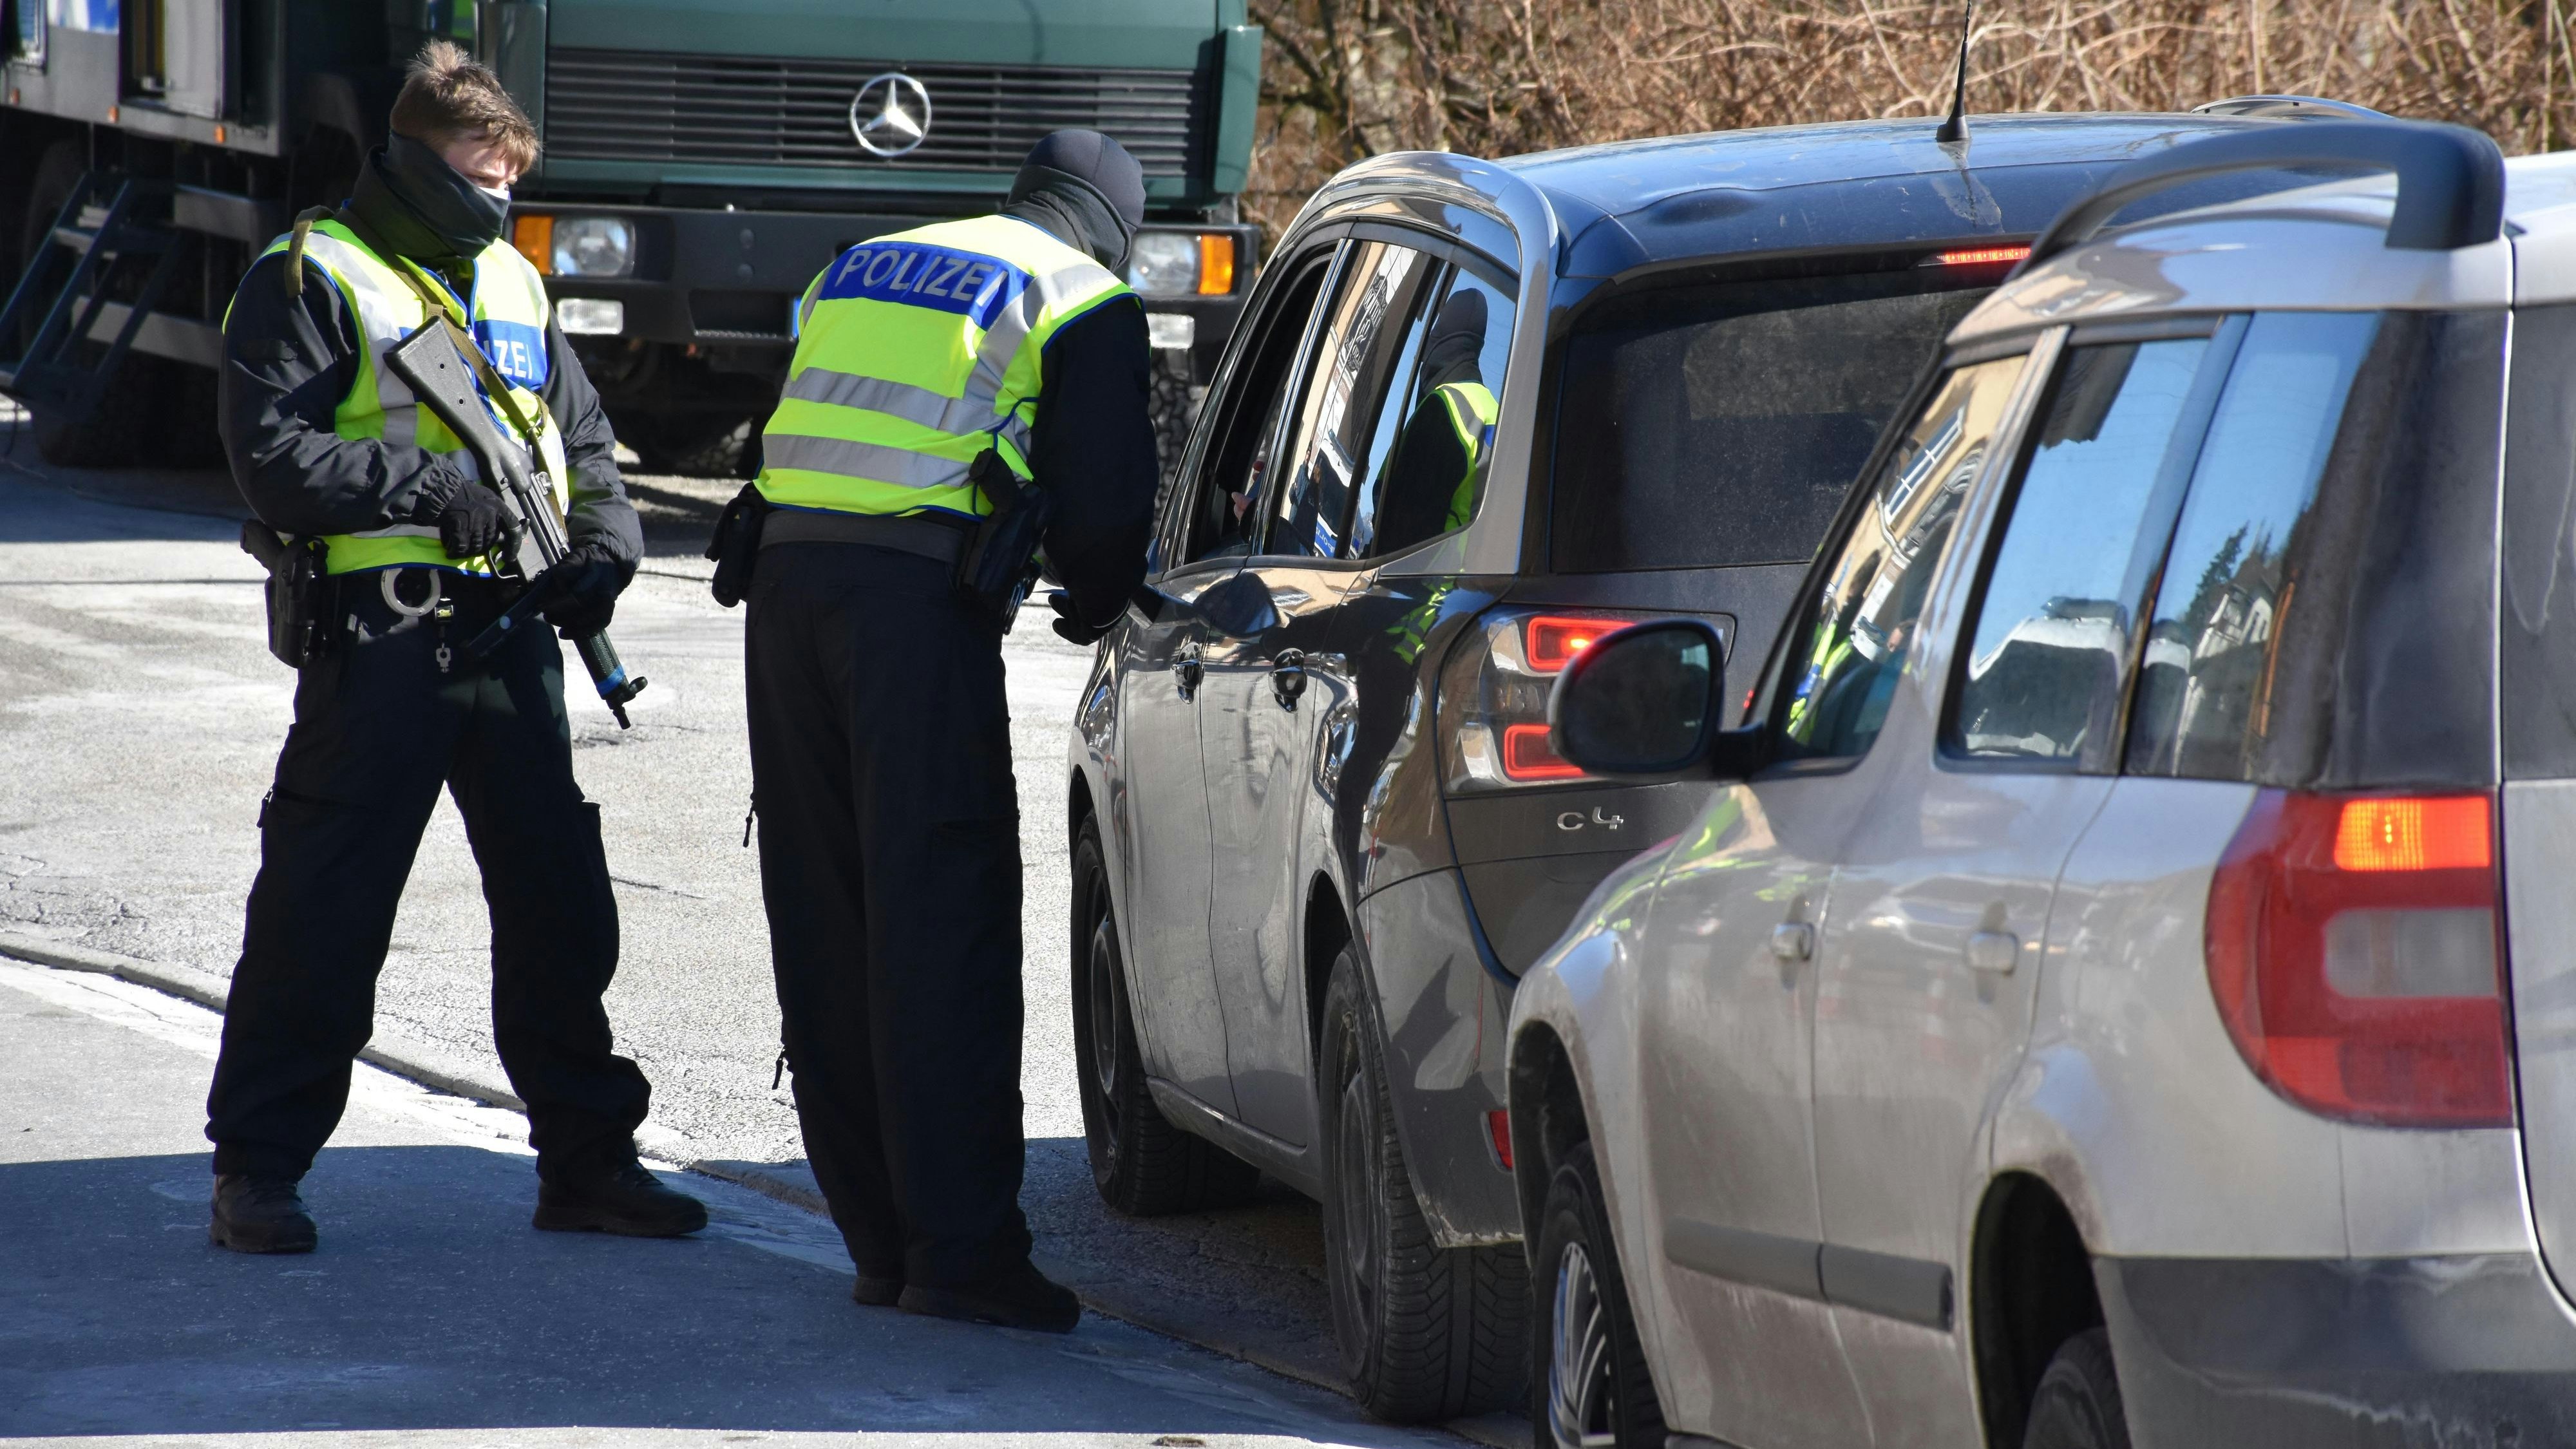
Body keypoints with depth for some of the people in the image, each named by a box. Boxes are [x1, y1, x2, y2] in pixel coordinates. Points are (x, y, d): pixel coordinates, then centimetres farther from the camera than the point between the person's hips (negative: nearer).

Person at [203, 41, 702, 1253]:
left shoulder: (510, 282, 19)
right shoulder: (312, 278, -1)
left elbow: (583, 441, 25)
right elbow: (273, 457, -11)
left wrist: (602, 549, 6)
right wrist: (429, 487, -15)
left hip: (509, 636, 6)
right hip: (380, 637, -6)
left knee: (560, 903, 9)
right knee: (322, 913, -4)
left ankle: (585, 1158, 19)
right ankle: (256, 1171, 3)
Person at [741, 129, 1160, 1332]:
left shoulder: (866, 265, 27)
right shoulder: (1084, 303, 6)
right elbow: (1102, 500, -1)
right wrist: (1095, 602, 20)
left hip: (786, 578, 6)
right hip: (918, 600, -6)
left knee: (826, 920, 11)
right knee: (942, 923, -5)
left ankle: (884, 1241, 14)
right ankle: (958, 1249, -8)